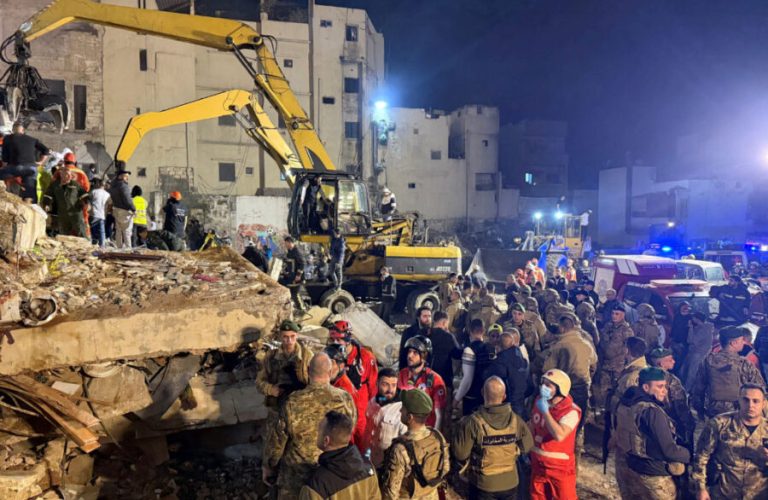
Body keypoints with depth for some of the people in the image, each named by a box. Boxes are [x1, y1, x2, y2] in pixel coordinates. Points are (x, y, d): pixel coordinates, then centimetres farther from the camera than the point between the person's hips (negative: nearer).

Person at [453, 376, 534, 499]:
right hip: (510, 482, 3)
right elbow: (527, 446, 1)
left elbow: (460, 454, -18)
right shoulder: (515, 419, -13)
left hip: (483, 484, -3)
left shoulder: (474, 422, -24)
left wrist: (462, 426, -3)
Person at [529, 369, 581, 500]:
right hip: (538, 464, 6)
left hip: (560, 468, -6)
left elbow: (559, 435, -38)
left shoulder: (571, 411, -23)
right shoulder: (539, 401, -2)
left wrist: (545, 411, -32)